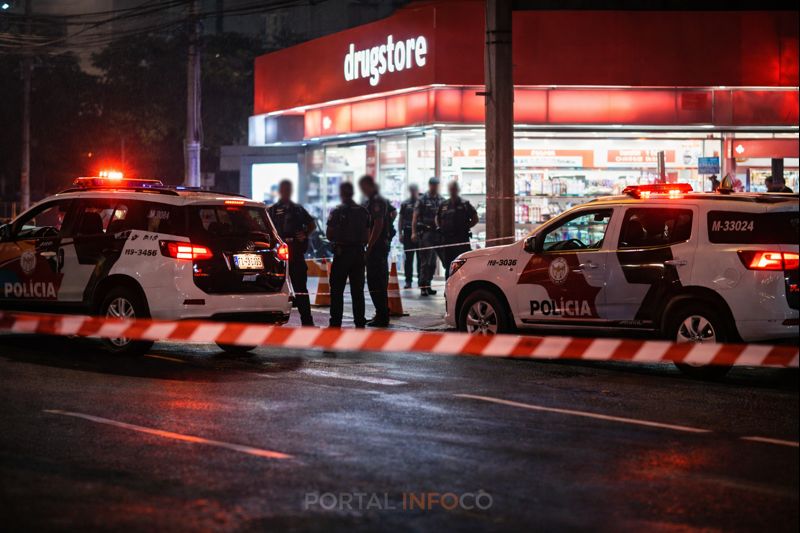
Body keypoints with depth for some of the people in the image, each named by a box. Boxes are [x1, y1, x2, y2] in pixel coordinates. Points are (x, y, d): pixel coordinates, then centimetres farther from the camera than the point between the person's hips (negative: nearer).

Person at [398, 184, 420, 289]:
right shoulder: (405, 204, 10)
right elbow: (401, 220, 11)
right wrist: (400, 233, 1)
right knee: (408, 259, 2)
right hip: (408, 233, 1)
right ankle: (408, 281, 6)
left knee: (421, 258, 1)